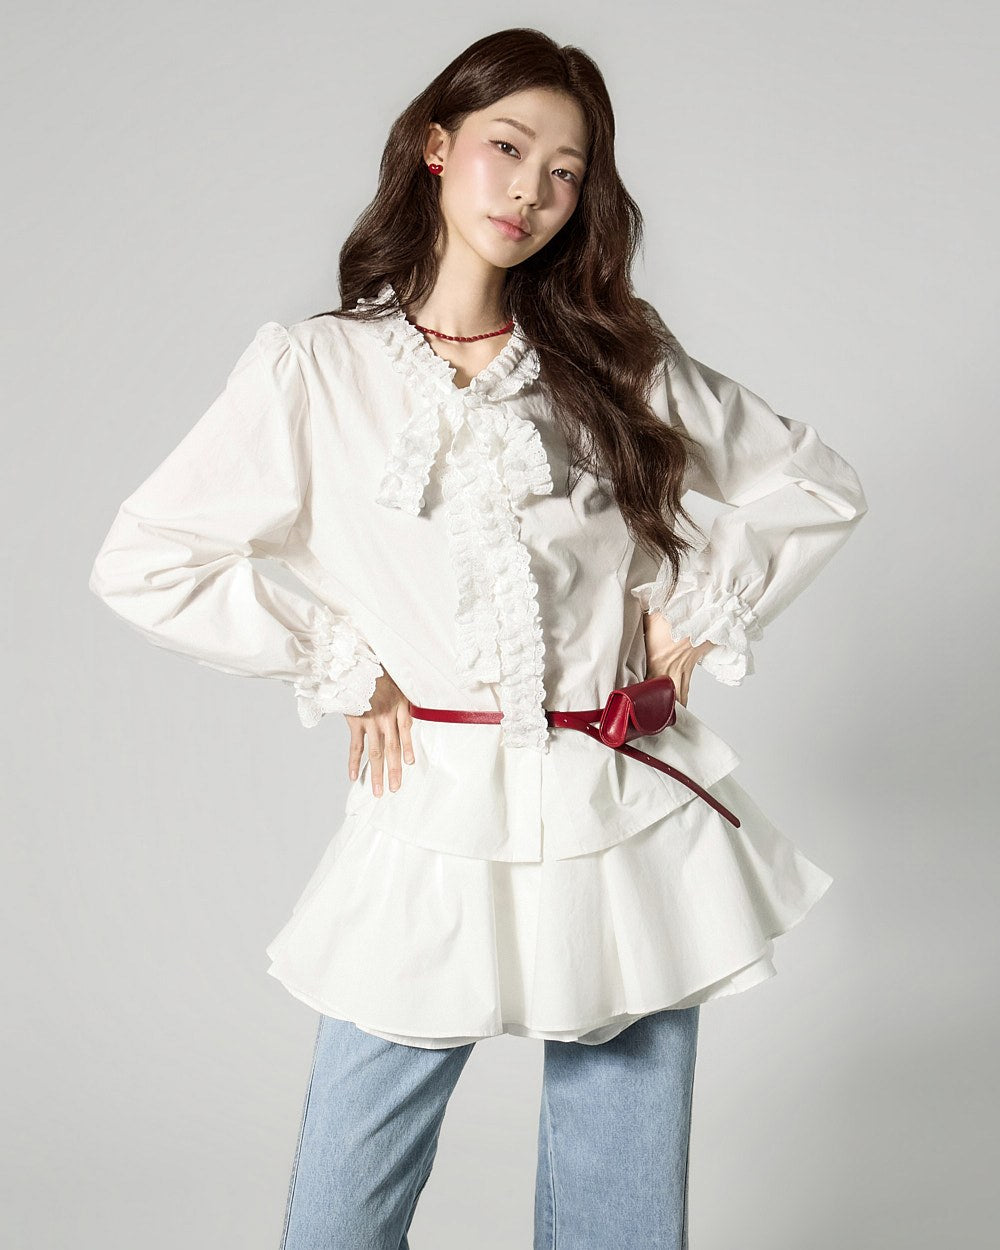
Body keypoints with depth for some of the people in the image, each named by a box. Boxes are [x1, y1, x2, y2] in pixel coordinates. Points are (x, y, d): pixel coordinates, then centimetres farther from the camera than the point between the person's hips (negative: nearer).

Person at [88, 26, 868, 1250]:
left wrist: (700, 605, 2)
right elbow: (142, 565, -3)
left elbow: (817, 484, 14)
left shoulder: (619, 358, 6)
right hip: (435, 827, -2)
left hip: (629, 827, 2)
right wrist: (341, 664, -4)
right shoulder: (312, 367, -1)